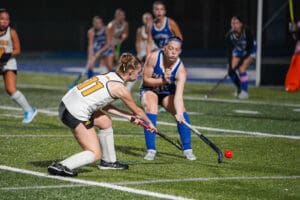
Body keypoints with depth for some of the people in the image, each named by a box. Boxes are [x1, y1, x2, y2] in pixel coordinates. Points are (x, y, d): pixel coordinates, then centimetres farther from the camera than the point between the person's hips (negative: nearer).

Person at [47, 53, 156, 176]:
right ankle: (61, 166, -18)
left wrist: (129, 117, 20)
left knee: (106, 122, 26)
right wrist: (149, 123, 26)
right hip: (76, 115, -9)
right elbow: (136, 111, 7)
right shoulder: (120, 88, -8)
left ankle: (108, 161, 35)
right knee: (94, 154, -2)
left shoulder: (110, 76, 13)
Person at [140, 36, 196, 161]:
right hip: (149, 90, -1)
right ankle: (151, 150, -22)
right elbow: (145, 79, -18)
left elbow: (179, 94, -38)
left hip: (168, 93, 1)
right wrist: (162, 81, -35)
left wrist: (179, 113, -52)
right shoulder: (153, 57, -27)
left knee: (181, 112, -21)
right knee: (151, 110, -29)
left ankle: (187, 150, -10)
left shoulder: (180, 69, -27)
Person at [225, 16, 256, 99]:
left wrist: (241, 60, -30)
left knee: (242, 68, -22)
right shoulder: (229, 35, -23)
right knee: (231, 70, -6)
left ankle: (244, 91, -13)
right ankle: (239, 89, 17)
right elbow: (229, 51, -21)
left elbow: (250, 48, -25)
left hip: (250, 51, -4)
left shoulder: (247, 32, -32)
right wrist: (230, 66, -28)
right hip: (238, 51, 4)